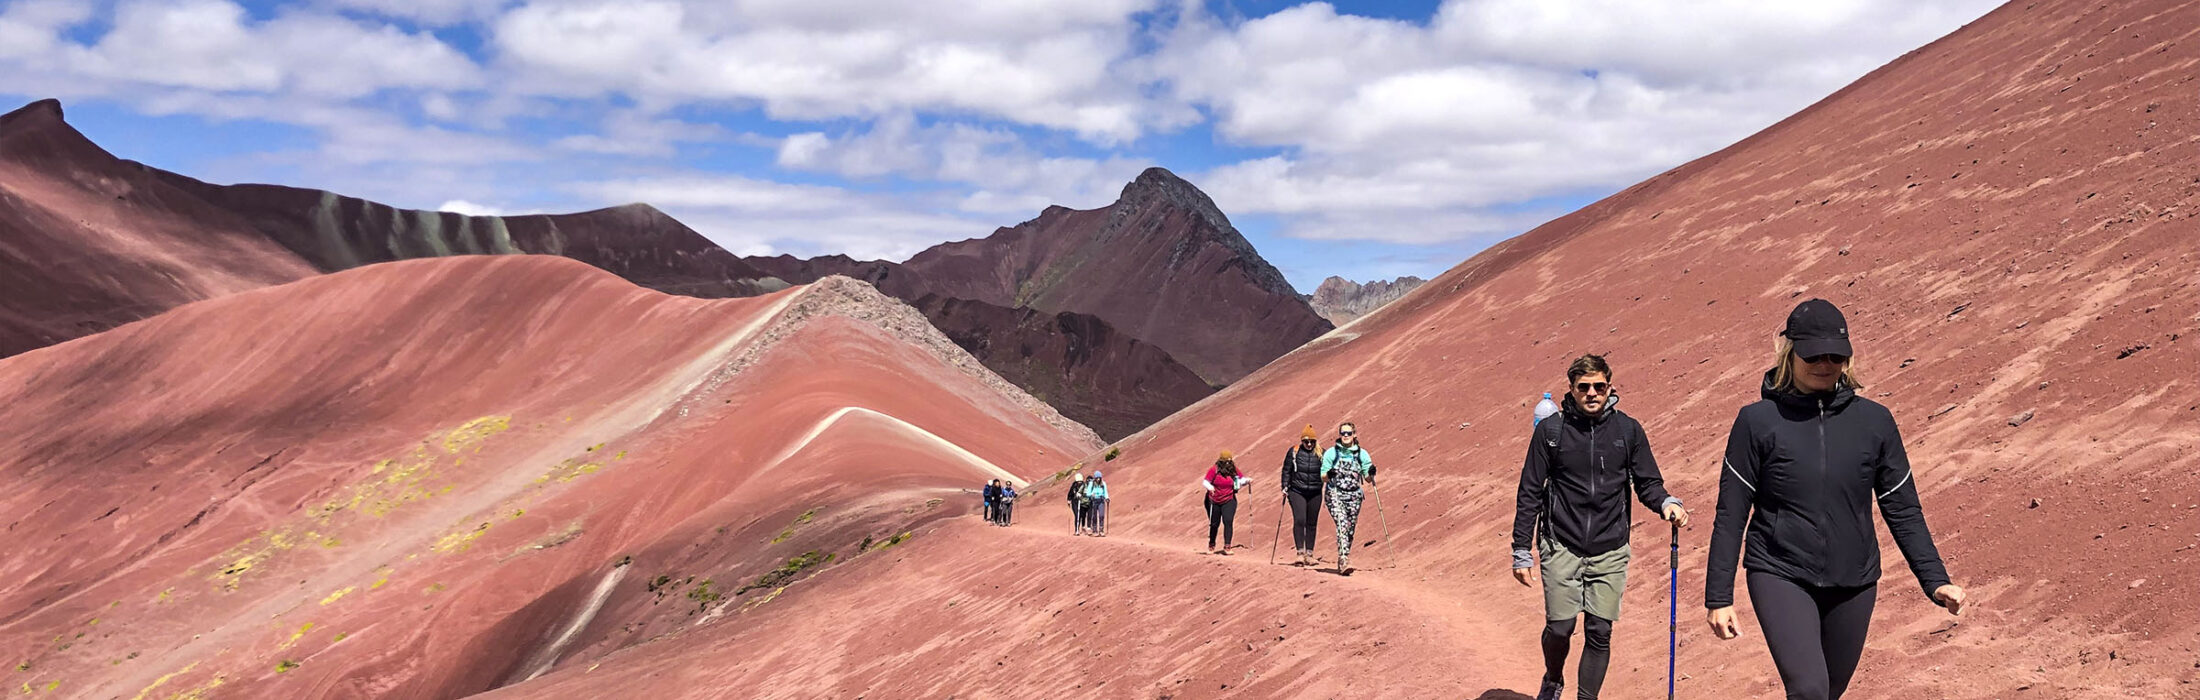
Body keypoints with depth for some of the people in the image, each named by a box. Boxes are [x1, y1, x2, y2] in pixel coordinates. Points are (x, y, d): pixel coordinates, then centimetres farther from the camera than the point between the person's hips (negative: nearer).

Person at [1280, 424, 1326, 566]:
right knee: (1299, 521, -15)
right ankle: (1300, 553, -14)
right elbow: (1286, 470, 6)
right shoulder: (1293, 452, 0)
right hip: (1297, 492, -2)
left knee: (1311, 523, 6)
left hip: (1315, 494, 2)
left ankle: (1309, 554, 14)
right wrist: (1285, 487, -1)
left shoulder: (1322, 454, 4)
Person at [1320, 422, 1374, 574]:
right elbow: (1323, 477, 2)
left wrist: (1371, 474, -14)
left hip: (1354, 496, 3)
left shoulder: (1362, 454, 8)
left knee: (1350, 530, 5)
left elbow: (1368, 479, 8)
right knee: (1342, 526, -20)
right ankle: (1345, 561, -30)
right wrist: (1329, 474, -19)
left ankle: (1341, 562, 22)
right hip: (1335, 494, -3)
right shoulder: (1331, 453, 2)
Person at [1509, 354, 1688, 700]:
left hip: (1610, 551, 1)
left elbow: (1648, 482, 9)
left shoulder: (1628, 430, 3)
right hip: (1561, 547, -1)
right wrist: (1521, 551, 0)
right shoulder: (1550, 430, -1)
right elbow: (1530, 492, 2)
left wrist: (1666, 503, -15)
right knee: (1560, 627, -2)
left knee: (1600, 632, 1)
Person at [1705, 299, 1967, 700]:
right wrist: (1718, 597, -5)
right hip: (1781, 578, -3)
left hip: (1854, 584, 3)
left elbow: (1903, 510, 7)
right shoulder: (1758, 421, -5)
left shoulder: (1874, 421, 2)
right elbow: (1731, 515, -3)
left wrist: (1935, 580, -2)